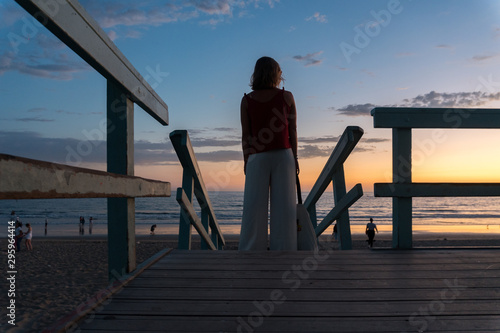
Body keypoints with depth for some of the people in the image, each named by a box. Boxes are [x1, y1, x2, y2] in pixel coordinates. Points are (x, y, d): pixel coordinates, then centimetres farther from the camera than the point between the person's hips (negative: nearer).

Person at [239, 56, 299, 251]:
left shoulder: (247, 100, 2)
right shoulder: (287, 97, 2)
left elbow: (245, 135, -1)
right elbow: (293, 131, 1)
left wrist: (246, 160, 5)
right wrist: (294, 158, 5)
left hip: (257, 157, 0)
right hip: (283, 155, 0)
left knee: (254, 207, 1)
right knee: (283, 206, 2)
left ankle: (250, 251, 1)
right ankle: (282, 250, 2)